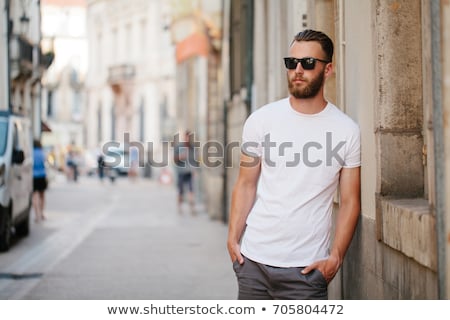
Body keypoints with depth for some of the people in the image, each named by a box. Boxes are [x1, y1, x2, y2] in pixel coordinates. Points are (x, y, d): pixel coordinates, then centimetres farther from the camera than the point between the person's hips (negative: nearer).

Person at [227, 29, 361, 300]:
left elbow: (350, 201, 1)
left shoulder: (346, 130, 0)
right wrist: (233, 239, 0)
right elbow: (246, 185, 7)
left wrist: (335, 257, -7)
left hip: (307, 266, -1)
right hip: (254, 259, 1)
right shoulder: (261, 120, 3)